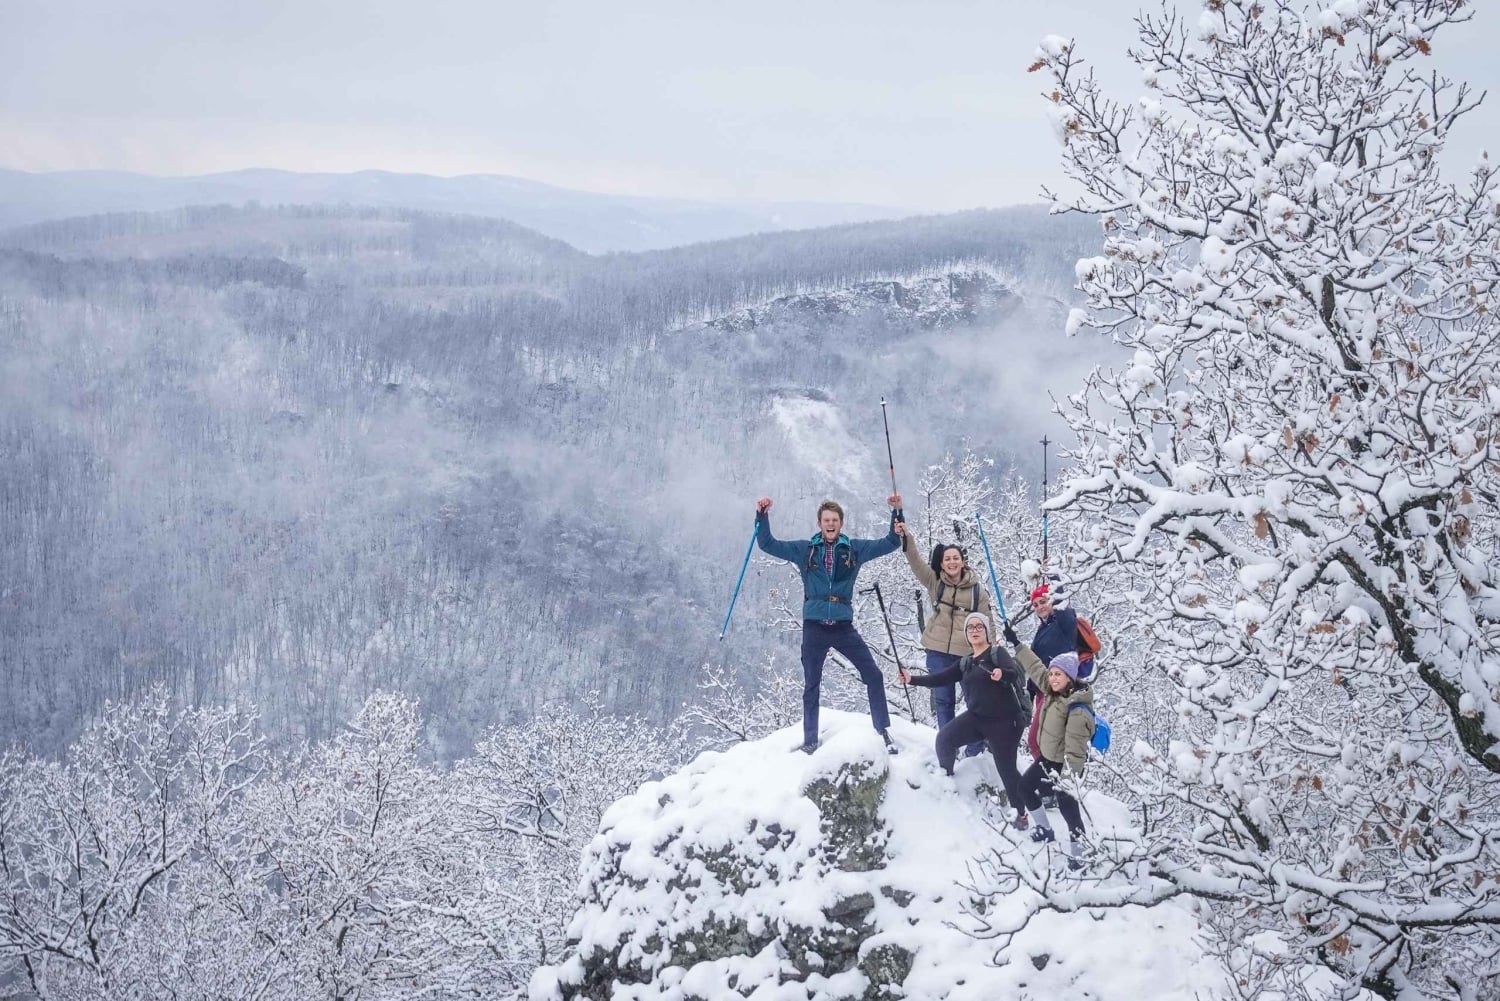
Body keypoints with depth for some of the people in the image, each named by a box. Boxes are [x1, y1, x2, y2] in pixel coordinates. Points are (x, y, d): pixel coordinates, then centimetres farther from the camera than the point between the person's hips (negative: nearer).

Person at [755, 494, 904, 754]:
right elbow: (767, 545, 9)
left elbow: (891, 543, 10)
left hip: (843, 626, 0)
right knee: (811, 686, 6)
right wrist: (762, 516, -2)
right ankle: (810, 741, 15)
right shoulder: (804, 550, 5)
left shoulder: (855, 548, 6)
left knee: (873, 676, -9)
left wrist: (896, 512, 0)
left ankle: (884, 732, -1)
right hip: (814, 627, 0)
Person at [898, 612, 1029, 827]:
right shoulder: (965, 662, 13)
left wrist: (1003, 674, -47)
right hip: (976, 717, 6)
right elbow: (941, 678, 10)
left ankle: (1020, 813, 13)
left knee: (1006, 768, -3)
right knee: (945, 737, -13)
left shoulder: (997, 653, -6)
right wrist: (913, 679, 0)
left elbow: (1016, 673, -24)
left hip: (1003, 721, -6)